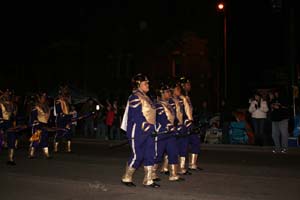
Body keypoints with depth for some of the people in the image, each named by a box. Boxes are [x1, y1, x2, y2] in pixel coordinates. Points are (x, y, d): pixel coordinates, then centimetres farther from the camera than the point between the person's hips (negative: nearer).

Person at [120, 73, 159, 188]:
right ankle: (126, 178, 18)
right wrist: (149, 127, -21)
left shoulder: (146, 97, 17)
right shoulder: (135, 97, -12)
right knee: (137, 155, -2)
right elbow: (137, 116, -20)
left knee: (150, 155, 6)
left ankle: (148, 180, 15)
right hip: (137, 132, -9)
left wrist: (153, 127, 11)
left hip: (148, 131, 9)